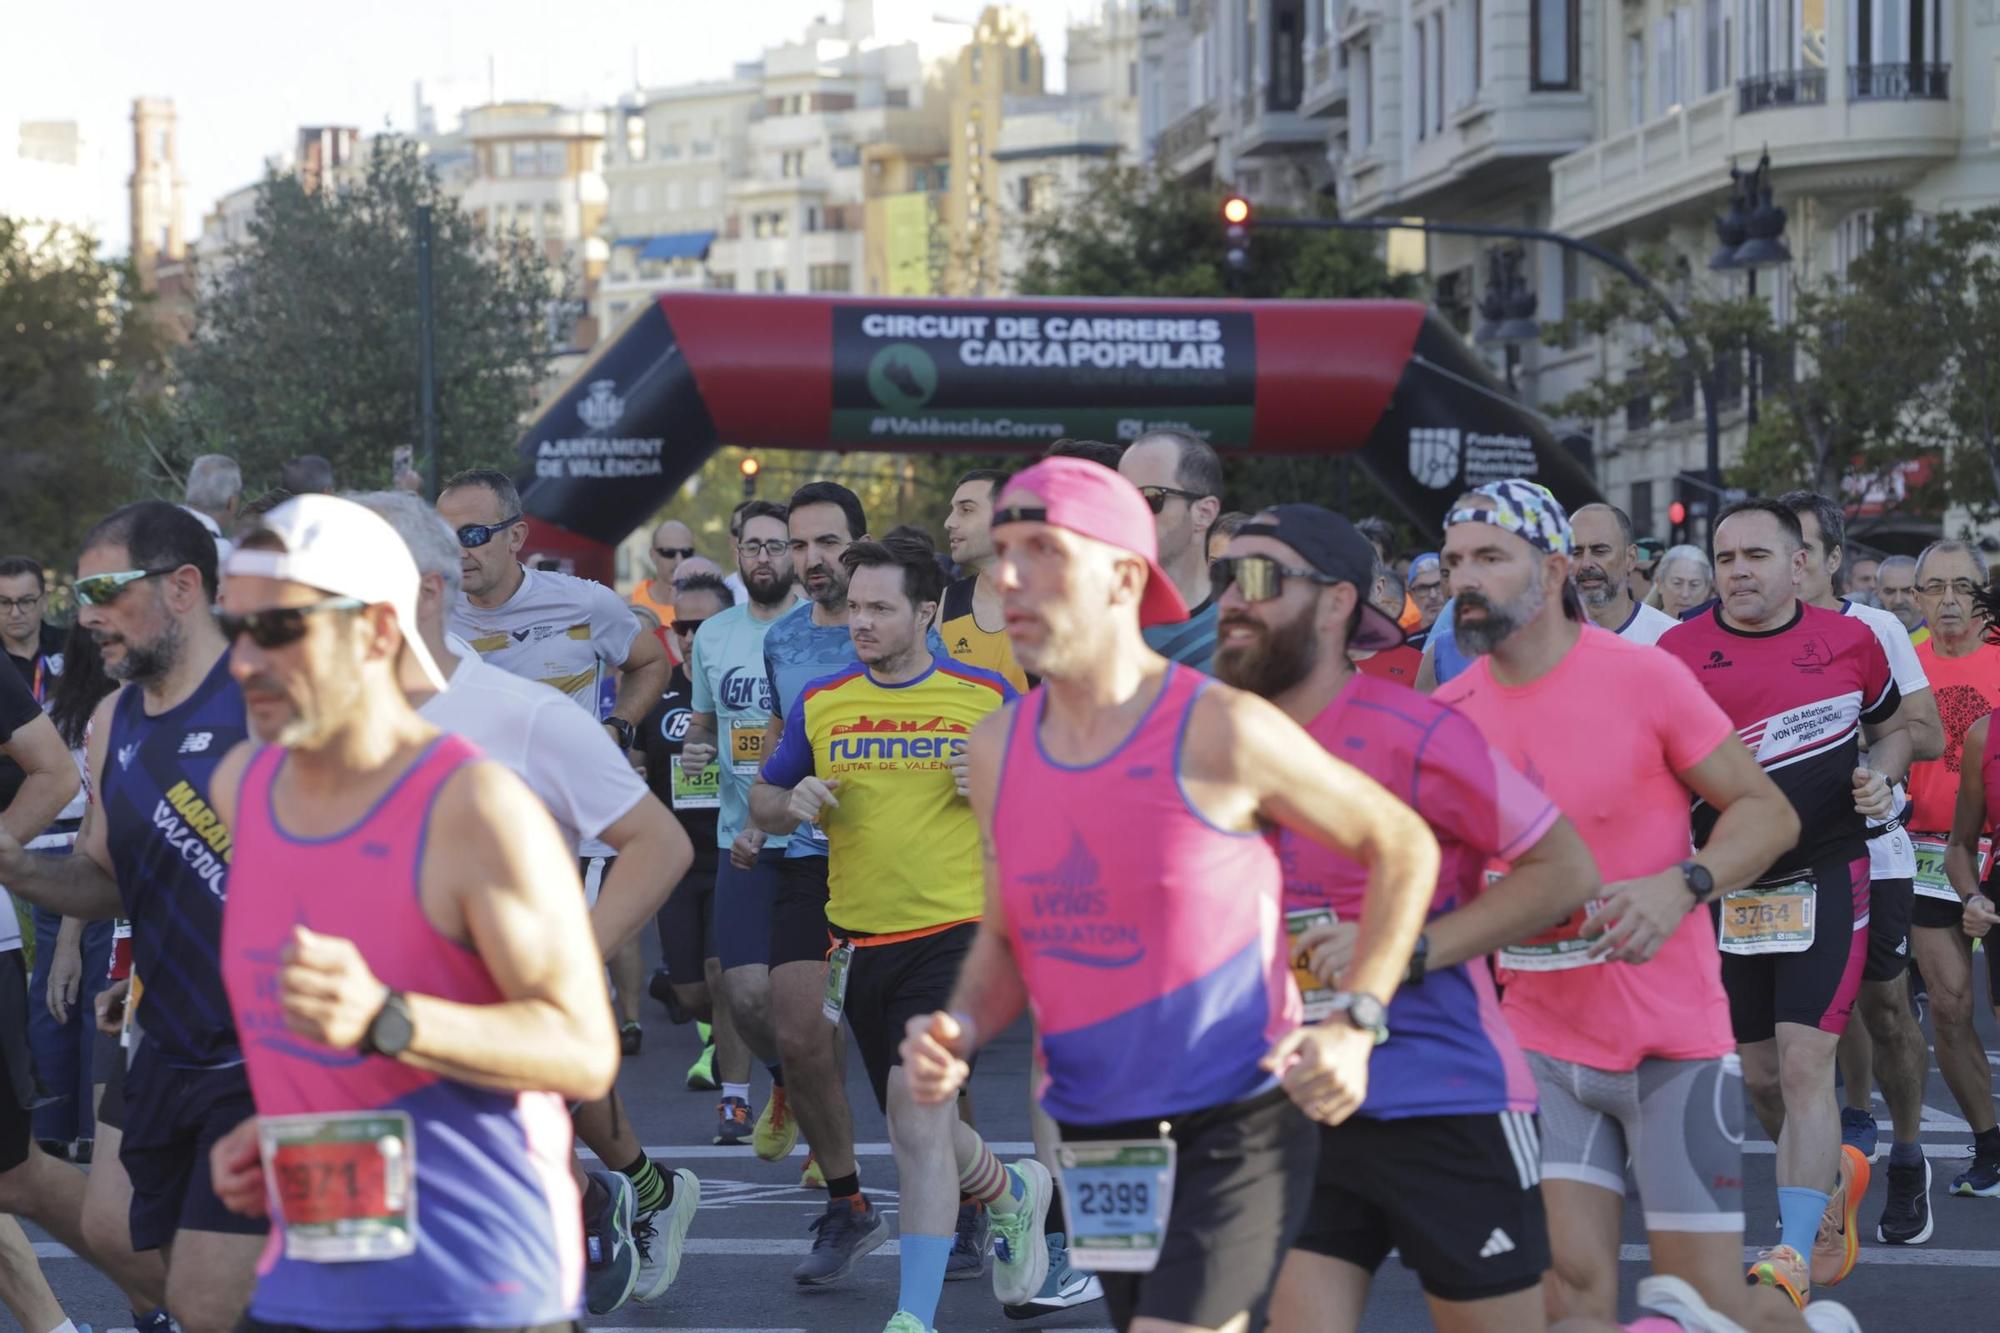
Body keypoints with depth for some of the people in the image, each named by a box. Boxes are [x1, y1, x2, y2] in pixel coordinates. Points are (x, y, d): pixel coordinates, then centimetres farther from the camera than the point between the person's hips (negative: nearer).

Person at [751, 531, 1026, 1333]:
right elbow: (765, 801, 16)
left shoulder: (985, 698, -1)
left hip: (951, 930, -4)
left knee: (917, 1114, -18)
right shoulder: (820, 704, 5)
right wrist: (792, 804, -7)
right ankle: (1012, 1191, 44)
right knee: (916, 1130, 12)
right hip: (859, 937, 4)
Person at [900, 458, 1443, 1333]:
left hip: (1236, 1136, -6)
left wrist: (1356, 1023, -10)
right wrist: (961, 1032, -4)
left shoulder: (1219, 733, -14)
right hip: (1094, 1145, 6)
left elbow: (1404, 846, -2)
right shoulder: (998, 752, 4)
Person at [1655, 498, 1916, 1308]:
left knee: (1804, 1066, -14)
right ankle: (1834, 1175, 41)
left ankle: (1792, 1256, -14)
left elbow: (1892, 728, 17)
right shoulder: (1678, 654, -2)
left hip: (1826, 880, -2)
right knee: (1758, 1075, 11)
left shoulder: (1848, 640, 0)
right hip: (1726, 888, 2)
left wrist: (1881, 777, -5)